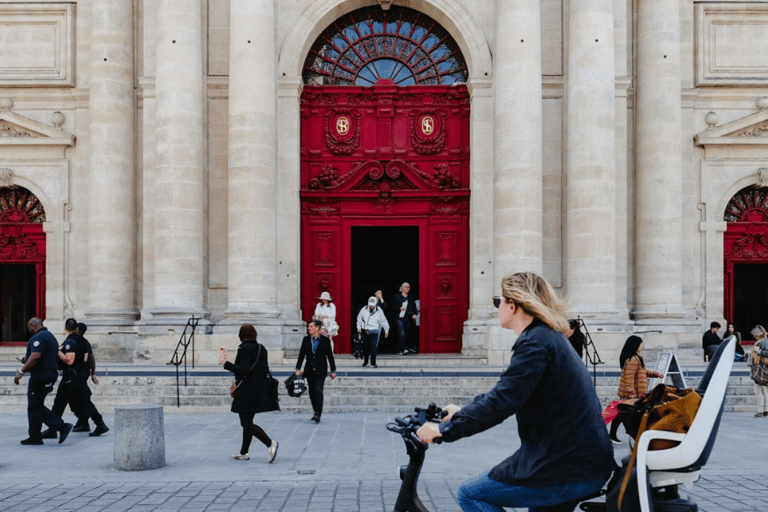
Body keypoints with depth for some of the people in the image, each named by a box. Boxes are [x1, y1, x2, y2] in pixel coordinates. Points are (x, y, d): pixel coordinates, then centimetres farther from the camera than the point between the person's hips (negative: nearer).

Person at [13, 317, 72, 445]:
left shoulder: (38, 337, -13)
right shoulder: (51, 336, 19)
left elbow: (35, 357, -26)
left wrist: (21, 371, -24)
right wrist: (27, 360, 29)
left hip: (40, 376, -10)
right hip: (51, 373, 10)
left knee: (35, 406, -6)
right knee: (34, 406, 14)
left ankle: (62, 427, -14)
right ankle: (35, 437, 14)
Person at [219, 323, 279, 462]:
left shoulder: (244, 349, -15)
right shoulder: (261, 348, 10)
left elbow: (244, 369, -25)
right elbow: (265, 369, 14)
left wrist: (225, 363, -23)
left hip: (247, 391, -9)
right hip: (260, 390, 9)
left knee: (247, 424, -6)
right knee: (248, 422, 17)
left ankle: (270, 443, -19)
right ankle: (244, 452, 23)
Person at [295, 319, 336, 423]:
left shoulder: (325, 340, -2)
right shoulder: (306, 340, 7)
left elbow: (330, 356, 2)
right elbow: (301, 355, 9)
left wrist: (333, 371, 3)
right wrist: (298, 368, 3)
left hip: (320, 371, -4)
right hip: (309, 370, 4)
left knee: (318, 391, -13)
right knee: (312, 392, 8)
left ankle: (318, 414, -17)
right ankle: (316, 412, 20)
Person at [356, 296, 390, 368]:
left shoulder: (379, 311, -6)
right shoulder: (364, 309, -2)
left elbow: (383, 321, 5)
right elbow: (359, 318, 13)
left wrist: (386, 330, 12)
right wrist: (359, 327, 10)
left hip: (374, 331, -2)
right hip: (365, 331, 2)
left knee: (374, 347, -10)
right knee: (365, 347, 10)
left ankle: (373, 363, -4)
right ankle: (365, 362, 27)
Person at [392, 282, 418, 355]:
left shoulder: (410, 298, 12)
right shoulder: (397, 297, 5)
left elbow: (414, 306, 15)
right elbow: (393, 306, 6)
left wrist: (414, 314, 0)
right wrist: (399, 308, -11)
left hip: (408, 318, 3)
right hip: (400, 318, -3)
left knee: (406, 334, 6)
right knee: (402, 333, -12)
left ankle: (406, 348, 15)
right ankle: (403, 349, -15)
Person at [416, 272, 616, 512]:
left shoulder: (536, 343, -15)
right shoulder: (552, 337, 16)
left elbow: (500, 402, -23)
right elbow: (505, 393, 26)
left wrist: (444, 429, -16)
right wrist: (462, 411, 30)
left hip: (570, 472, -10)